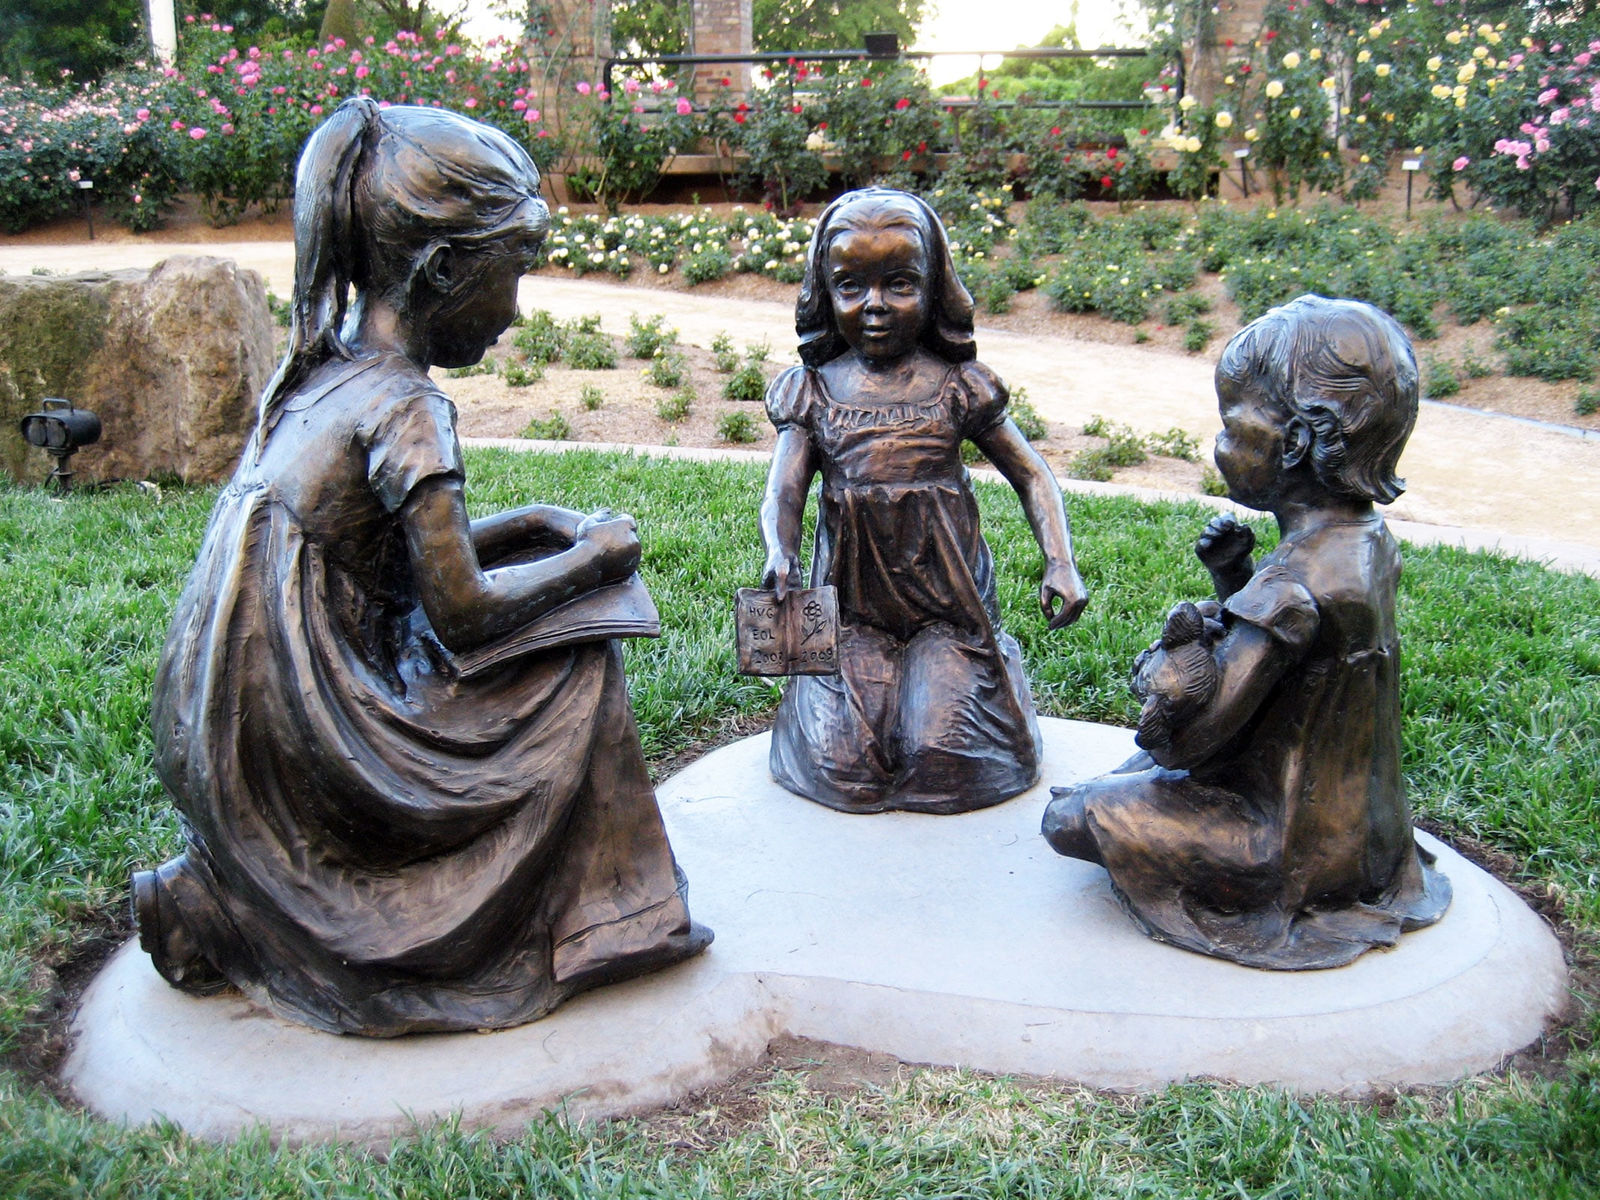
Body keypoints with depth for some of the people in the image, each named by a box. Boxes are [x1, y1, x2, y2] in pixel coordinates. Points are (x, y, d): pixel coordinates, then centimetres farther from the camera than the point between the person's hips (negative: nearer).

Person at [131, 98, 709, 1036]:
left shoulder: (316, 372, 8)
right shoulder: (405, 412, -17)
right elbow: (461, 612, -15)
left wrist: (532, 527, 12)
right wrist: (592, 557, -1)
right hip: (297, 760, -8)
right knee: (579, 667, 1)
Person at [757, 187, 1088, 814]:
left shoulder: (956, 386, 0)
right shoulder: (813, 391, 3)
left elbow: (1031, 475, 5)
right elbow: (784, 487, -6)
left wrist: (1060, 563, -10)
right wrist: (779, 553, -29)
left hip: (947, 603, -1)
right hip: (853, 605, 1)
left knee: (941, 758, -15)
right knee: (842, 765, -13)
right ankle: (863, 685, 20)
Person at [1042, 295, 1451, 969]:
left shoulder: (1296, 583, -33)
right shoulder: (1364, 538, -5)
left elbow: (1183, 738, -30)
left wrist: (1177, 647, -14)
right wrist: (1233, 579, -6)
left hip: (1299, 852, -9)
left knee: (1070, 819, -3)